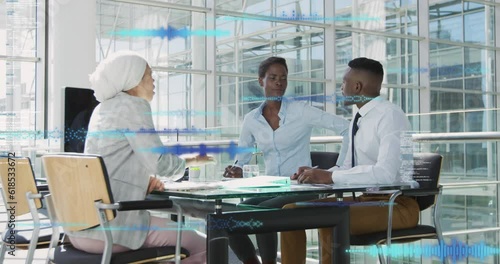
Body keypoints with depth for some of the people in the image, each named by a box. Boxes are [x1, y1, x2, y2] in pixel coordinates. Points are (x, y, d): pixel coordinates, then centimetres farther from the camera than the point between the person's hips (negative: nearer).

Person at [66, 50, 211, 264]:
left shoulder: (103, 108, 18)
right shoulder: (134, 106, -7)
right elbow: (160, 163, -13)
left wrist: (143, 179, 11)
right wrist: (192, 160, 7)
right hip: (109, 227, -10)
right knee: (203, 246, 1)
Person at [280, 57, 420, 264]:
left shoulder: (389, 116, -17)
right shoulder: (358, 120, 10)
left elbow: (385, 173, -29)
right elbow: (348, 167, 17)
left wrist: (329, 176, -27)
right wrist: (317, 174, -2)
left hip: (398, 204, -9)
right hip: (366, 199, 9)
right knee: (292, 211, 1)